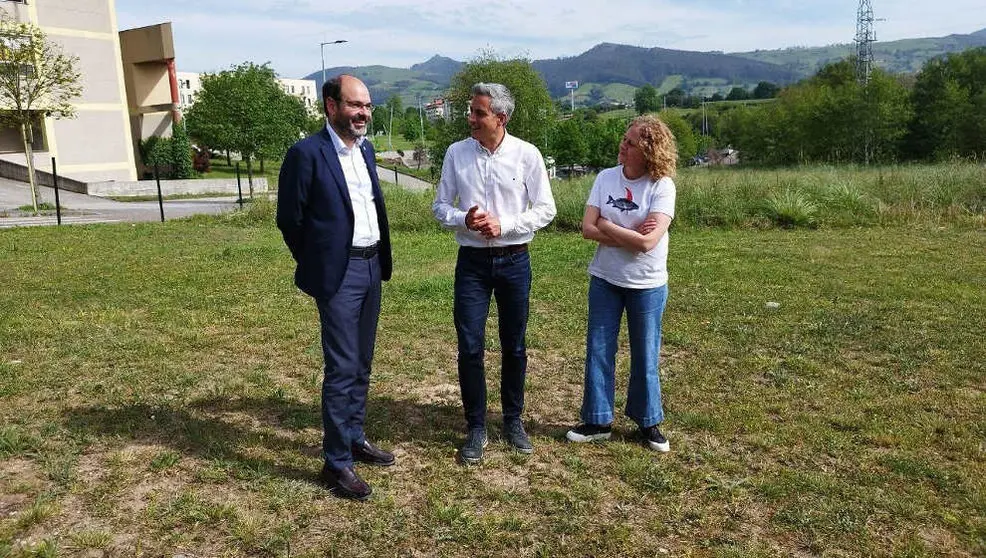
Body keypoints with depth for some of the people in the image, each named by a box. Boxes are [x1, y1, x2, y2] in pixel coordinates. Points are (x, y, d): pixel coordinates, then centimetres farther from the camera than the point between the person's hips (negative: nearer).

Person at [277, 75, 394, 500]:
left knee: (362, 364, 16)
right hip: (338, 274, -7)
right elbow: (289, 218, -6)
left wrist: (381, 260, 13)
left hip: (371, 268, 7)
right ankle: (336, 462, 7)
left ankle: (354, 438, 32)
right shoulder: (307, 153, -12)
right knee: (341, 369, -4)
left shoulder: (365, 149, 11)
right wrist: (315, 264, 3)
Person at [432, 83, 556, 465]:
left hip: (514, 261, 0)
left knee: (514, 347, 11)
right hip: (472, 261, 1)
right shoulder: (456, 153, -1)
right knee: (470, 347, 0)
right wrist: (464, 219, -16)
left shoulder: (527, 155, -5)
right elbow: (440, 206, 5)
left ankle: (513, 420, 29)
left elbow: (545, 210, -2)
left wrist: (503, 225, -15)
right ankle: (476, 428, 16)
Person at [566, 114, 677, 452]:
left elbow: (648, 241, -24)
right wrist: (629, 234, -18)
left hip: (647, 285, -3)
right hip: (605, 281, 4)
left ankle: (648, 422, 28)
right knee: (598, 351, 9)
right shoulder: (606, 178, -2)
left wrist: (607, 226, -14)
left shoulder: (662, 186, -14)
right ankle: (598, 421, 23)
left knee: (645, 355, 10)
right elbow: (587, 228, -8)